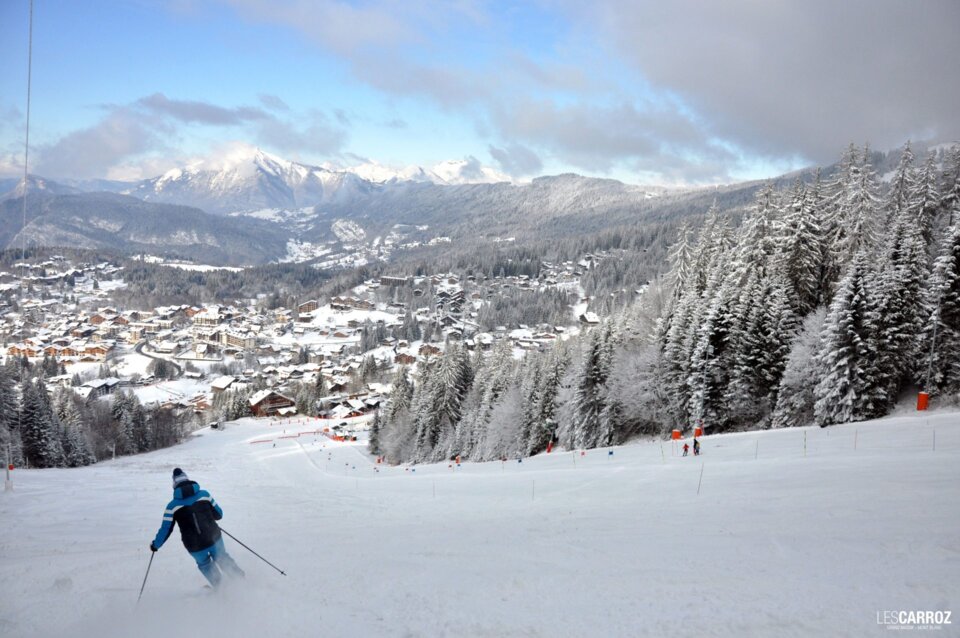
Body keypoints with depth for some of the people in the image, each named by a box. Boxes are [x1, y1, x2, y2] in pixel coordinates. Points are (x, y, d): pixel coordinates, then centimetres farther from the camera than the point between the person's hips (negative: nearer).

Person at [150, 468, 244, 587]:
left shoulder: (173, 506, -4)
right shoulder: (204, 494, 1)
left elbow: (166, 530, -2)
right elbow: (219, 514, 9)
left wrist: (155, 544, 15)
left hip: (195, 547, -1)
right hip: (214, 538, 1)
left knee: (204, 564, 29)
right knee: (222, 558, 27)